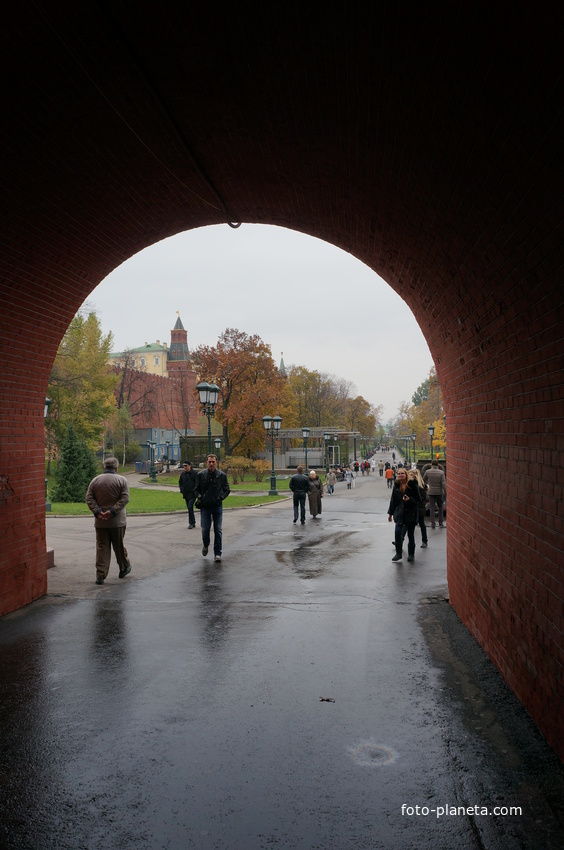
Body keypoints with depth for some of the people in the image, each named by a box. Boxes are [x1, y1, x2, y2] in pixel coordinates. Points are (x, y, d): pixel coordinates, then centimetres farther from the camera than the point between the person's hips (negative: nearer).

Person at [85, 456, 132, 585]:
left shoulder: (95, 480, 5)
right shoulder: (122, 480, -2)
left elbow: (89, 498, -3)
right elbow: (124, 498, -13)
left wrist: (97, 511, -10)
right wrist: (112, 511, -16)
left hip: (100, 521, 2)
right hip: (117, 521, -2)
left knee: (102, 547, 4)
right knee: (119, 546, 12)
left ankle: (100, 575, 1)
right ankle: (124, 568, 28)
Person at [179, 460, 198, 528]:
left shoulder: (195, 473, -7)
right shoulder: (182, 473, 9)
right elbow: (180, 482, 22)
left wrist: (194, 490, -11)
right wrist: (181, 490, 9)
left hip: (192, 494, -6)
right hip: (185, 494, 6)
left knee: (190, 507, -16)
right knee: (189, 508, 10)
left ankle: (191, 523, -9)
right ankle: (193, 523, 20)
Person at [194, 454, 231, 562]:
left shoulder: (222, 475, 0)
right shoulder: (201, 474, 1)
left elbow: (227, 490, 9)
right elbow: (196, 489, 11)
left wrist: (221, 497, -9)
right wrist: (199, 497, -7)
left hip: (217, 506, 0)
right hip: (205, 506, 0)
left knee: (218, 531, -1)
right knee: (205, 529, -2)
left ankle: (217, 554, 6)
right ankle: (205, 545, 30)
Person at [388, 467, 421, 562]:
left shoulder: (412, 485, -6)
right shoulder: (396, 486, 6)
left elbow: (418, 500, -3)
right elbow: (393, 500, 14)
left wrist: (410, 499, -22)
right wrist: (390, 513, 16)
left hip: (411, 513, -3)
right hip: (399, 513, 3)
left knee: (410, 534, 6)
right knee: (398, 532, -12)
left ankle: (411, 554, 21)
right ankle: (398, 553, 1)